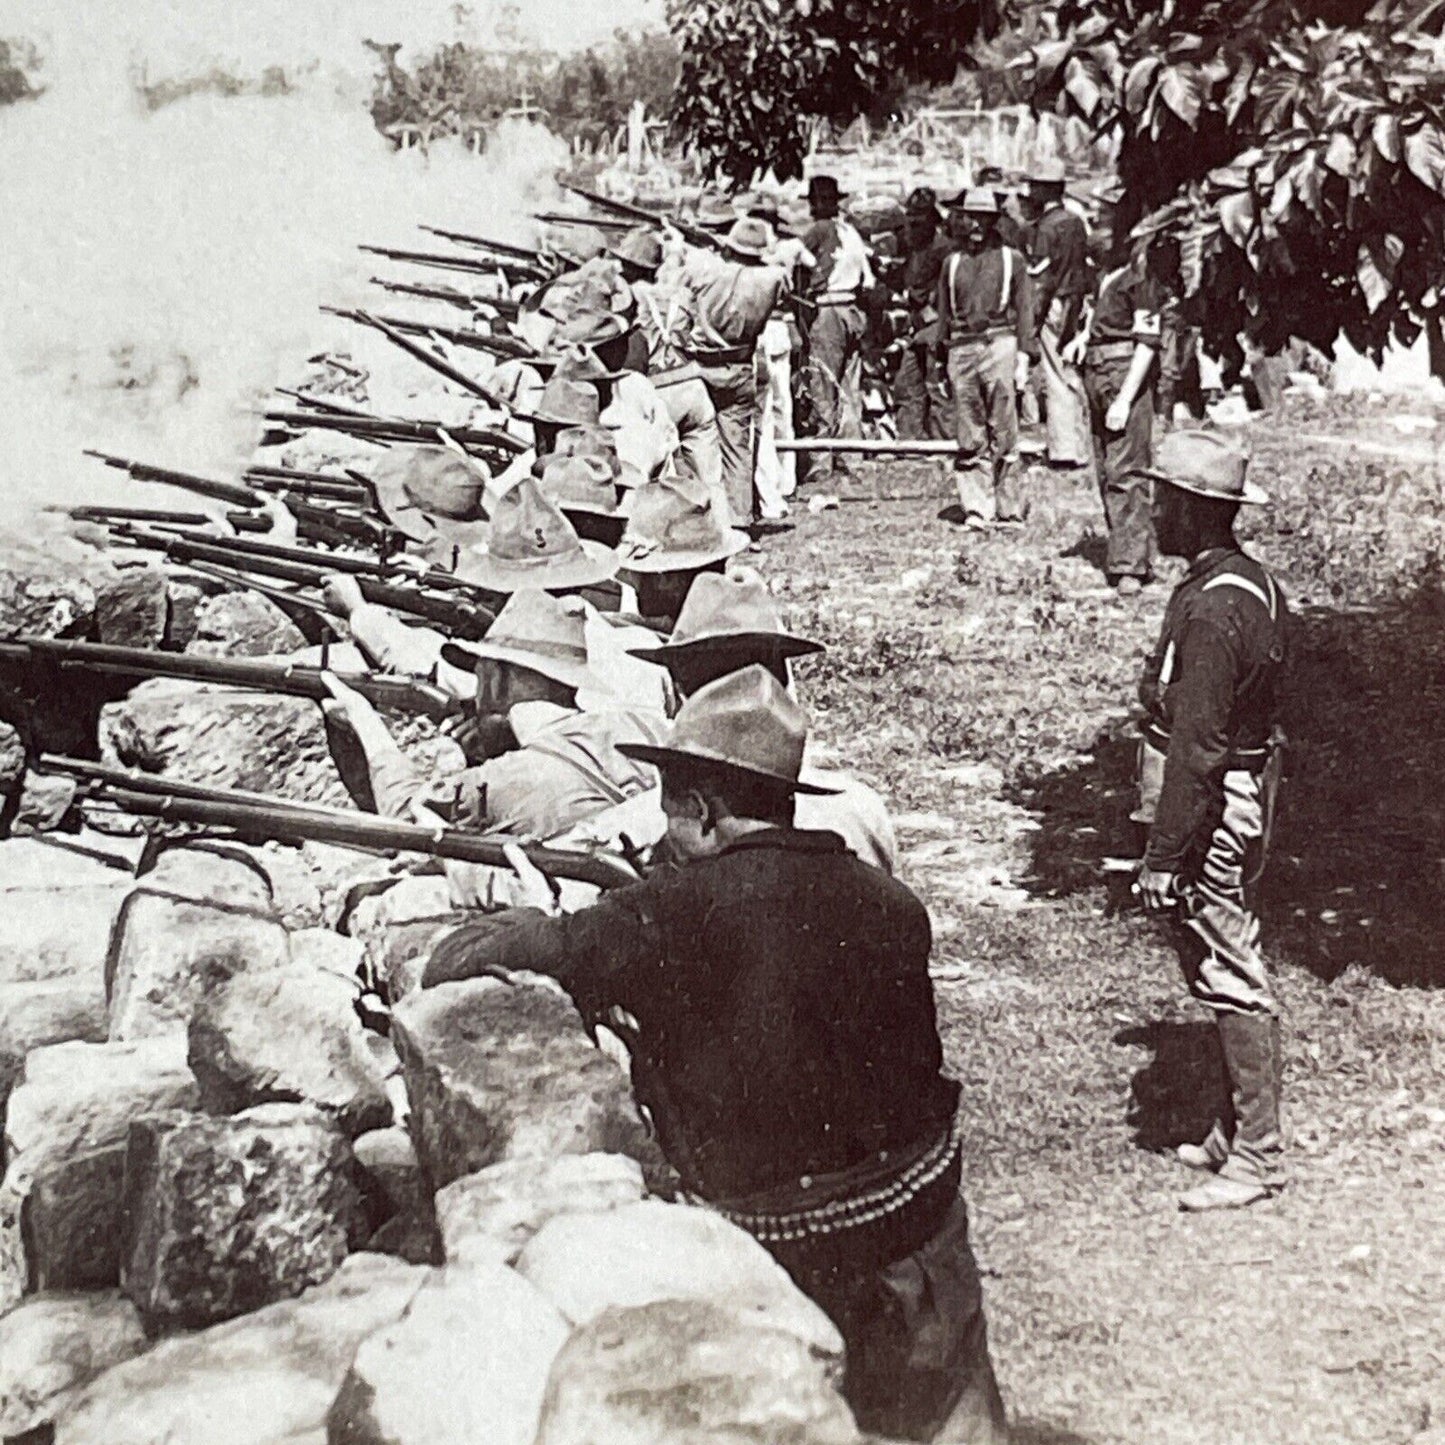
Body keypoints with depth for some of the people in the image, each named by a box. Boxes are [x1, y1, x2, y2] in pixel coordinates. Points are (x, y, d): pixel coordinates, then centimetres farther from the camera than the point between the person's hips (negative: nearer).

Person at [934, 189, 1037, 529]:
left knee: (1003, 434, -3)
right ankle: (976, 508, 4)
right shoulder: (952, 263, 15)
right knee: (969, 437, 1)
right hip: (962, 348, 3)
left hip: (1000, 345, -3)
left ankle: (1009, 509, 2)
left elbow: (1024, 310, 6)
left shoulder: (1011, 259, 8)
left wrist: (1023, 358, -2)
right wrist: (944, 360, 13)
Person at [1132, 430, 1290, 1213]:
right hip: (1243, 802, 10)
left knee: (1232, 980, -1)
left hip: (1211, 816, -10)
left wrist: (1164, 855, -21)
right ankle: (1239, 1132, 30)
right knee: (1228, 974, 18)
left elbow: (1197, 746, -25)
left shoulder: (1211, 607, -23)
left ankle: (1257, 1155, 9)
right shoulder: (1254, 582, 8)